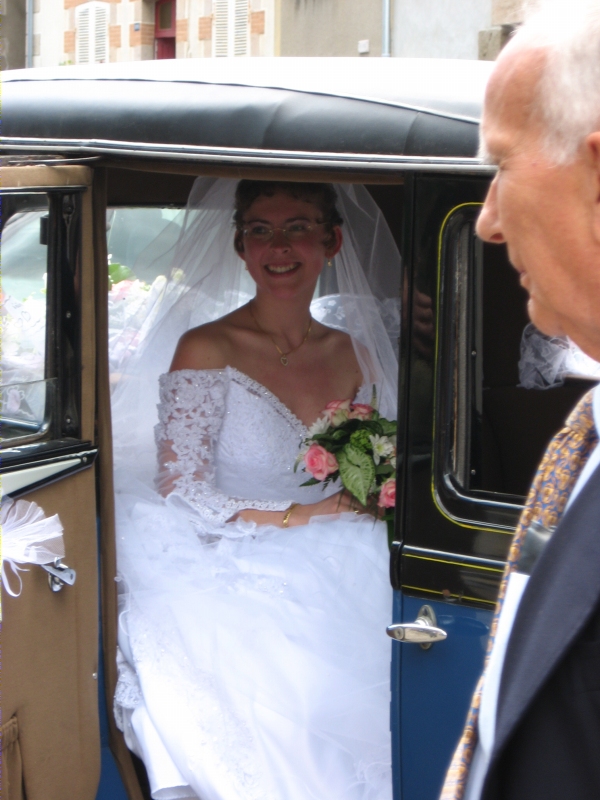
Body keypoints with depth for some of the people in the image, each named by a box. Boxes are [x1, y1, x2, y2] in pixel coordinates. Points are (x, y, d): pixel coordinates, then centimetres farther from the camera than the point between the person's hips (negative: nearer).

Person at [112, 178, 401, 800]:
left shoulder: (352, 352, 13)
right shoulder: (207, 350, -3)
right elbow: (182, 501, -8)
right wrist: (304, 515, -15)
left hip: (335, 591, 5)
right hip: (236, 601, -4)